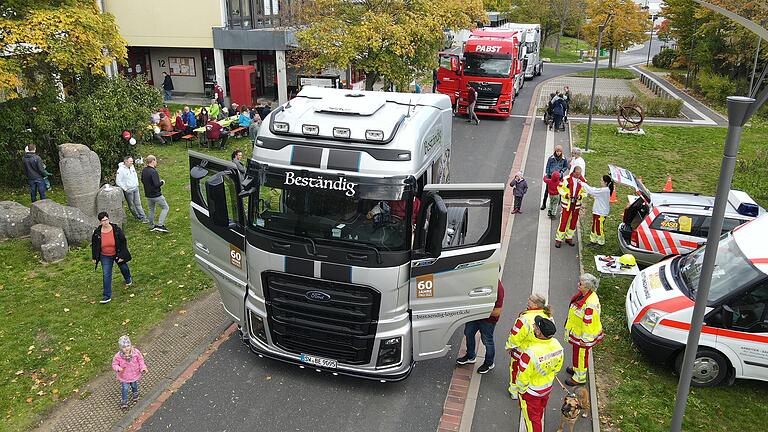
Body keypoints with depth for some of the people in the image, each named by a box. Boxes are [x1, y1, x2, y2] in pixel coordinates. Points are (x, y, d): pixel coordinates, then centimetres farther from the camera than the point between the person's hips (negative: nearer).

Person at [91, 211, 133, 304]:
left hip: (117, 254, 0)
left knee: (123, 268, 23)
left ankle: (128, 279, 58)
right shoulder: (97, 232, -14)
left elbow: (123, 243, -13)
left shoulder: (116, 230, -19)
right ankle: (107, 296, 2)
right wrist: (94, 257, 5)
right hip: (105, 257, 0)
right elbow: (94, 245, 1)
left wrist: (122, 256, -14)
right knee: (106, 275, -4)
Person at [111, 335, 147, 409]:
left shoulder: (136, 352, -24)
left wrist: (143, 368, -18)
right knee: (124, 389, 12)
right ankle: (124, 401, 38)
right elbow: (114, 364, -13)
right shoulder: (118, 356, -28)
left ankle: (135, 394, 59)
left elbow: (140, 360, -8)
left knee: (134, 386, 27)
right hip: (124, 377, -2)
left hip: (135, 375, 2)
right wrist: (118, 368, -34)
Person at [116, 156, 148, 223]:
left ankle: (143, 217, 8)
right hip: (128, 190, -6)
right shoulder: (121, 170, -20)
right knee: (131, 205, 10)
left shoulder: (132, 167, 1)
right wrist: (125, 189, -15)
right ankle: (137, 217, 23)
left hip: (135, 188, 6)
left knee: (138, 203, 8)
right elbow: (118, 181, -18)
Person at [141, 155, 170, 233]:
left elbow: (142, 181, 15)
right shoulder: (153, 172, -24)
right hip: (156, 195, -8)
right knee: (165, 208, 5)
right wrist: (162, 182, -8)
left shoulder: (144, 170, 2)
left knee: (151, 210, 20)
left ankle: (152, 226, 29)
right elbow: (157, 184, -27)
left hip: (148, 195, 8)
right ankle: (160, 225, -2)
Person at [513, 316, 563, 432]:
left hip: (531, 391, -6)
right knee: (540, 414, 31)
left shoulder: (531, 353, -41)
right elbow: (557, 367, -1)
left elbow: (523, 376, -27)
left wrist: (521, 390, -8)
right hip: (547, 387, 6)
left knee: (532, 418, 19)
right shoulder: (557, 345, -19)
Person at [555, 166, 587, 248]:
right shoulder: (566, 179, -10)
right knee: (563, 222, -3)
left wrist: (580, 196, -11)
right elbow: (560, 188, -2)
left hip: (576, 205, 4)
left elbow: (585, 192, 9)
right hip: (567, 204, -4)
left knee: (573, 222, 12)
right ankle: (558, 239, 6)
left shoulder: (582, 181, 0)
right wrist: (566, 195, -16)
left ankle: (569, 238, 28)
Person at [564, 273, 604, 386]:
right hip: (577, 330, 9)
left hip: (583, 334, -9)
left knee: (581, 354, 11)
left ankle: (580, 377, 30)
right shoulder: (582, 294, -5)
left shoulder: (590, 304, -35)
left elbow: (588, 323, -28)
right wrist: (569, 326, 23)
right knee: (577, 352, 27)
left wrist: (584, 339, -20)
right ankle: (576, 368, 50)